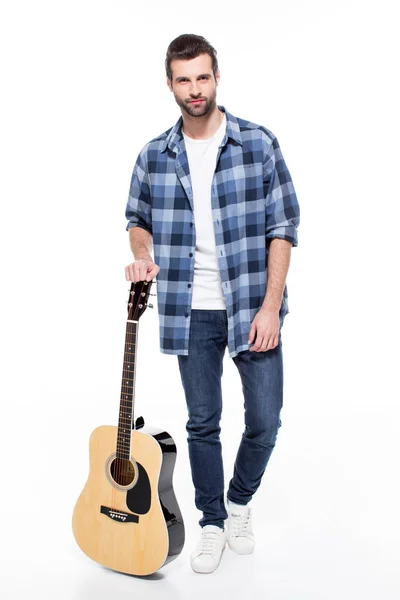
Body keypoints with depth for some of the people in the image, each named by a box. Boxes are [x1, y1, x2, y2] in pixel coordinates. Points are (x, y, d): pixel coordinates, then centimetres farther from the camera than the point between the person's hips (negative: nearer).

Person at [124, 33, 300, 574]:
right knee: (203, 423, 11)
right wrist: (141, 255, -4)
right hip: (191, 314, 2)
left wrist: (271, 307, -12)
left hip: (252, 309, -1)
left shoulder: (259, 144, -4)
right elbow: (138, 218, 18)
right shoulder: (154, 156, 4)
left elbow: (283, 228, -5)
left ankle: (240, 502, 33)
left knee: (264, 422, 4)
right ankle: (213, 524, 30)